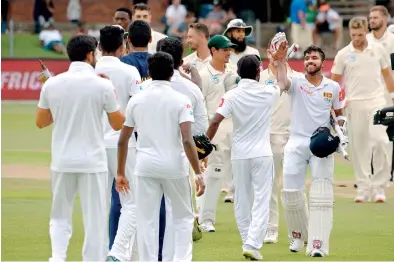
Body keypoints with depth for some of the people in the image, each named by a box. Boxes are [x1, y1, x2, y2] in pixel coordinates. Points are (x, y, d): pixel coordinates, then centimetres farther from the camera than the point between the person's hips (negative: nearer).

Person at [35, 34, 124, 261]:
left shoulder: (52, 84, 0)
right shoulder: (102, 85, -8)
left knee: (60, 217, 14)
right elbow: (118, 124, 0)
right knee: (95, 221, 4)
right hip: (93, 162, -3)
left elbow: (40, 122, 10)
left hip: (62, 162, 3)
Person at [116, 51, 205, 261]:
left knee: (146, 221, 5)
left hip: (146, 166, 2)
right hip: (174, 166, -2)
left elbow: (123, 140, 8)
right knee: (183, 217, 12)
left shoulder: (136, 100, 5)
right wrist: (198, 174, -12)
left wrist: (120, 173, 17)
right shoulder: (180, 100, -5)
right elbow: (187, 140, -14)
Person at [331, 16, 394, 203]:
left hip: (376, 102, 0)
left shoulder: (379, 50, 5)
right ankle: (363, 189, 9)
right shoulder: (343, 55, 2)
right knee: (358, 146, 2)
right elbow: (335, 81, 8)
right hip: (354, 104, 0)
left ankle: (379, 186, -5)